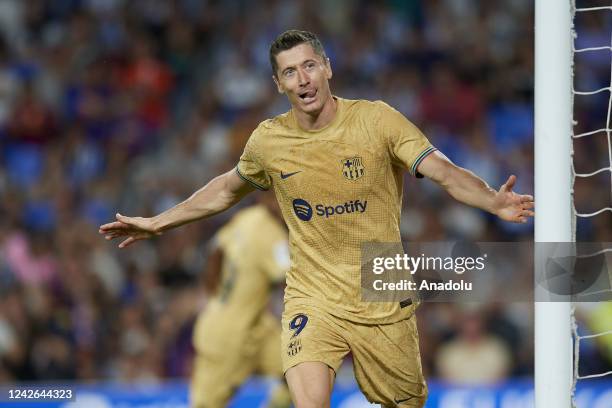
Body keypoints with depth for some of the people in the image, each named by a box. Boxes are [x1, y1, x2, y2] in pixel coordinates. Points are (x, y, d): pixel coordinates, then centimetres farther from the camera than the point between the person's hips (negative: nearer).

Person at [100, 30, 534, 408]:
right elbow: (226, 189, 21)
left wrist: (494, 202, -36)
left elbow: (446, 172, -17)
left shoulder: (376, 119, -9)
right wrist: (157, 223, 26)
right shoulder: (268, 140, 0)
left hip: (383, 300, 0)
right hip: (312, 300, 0)